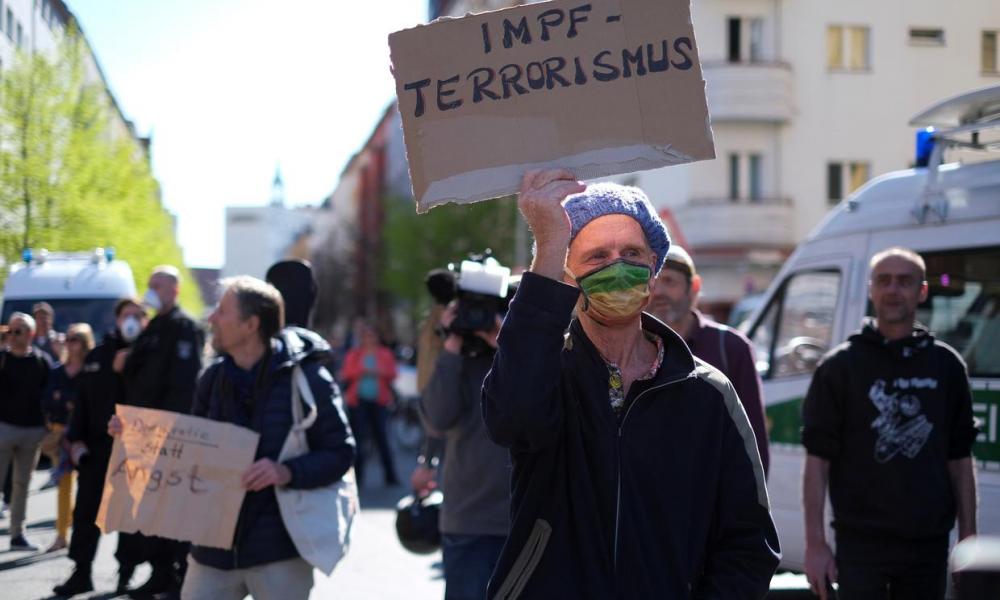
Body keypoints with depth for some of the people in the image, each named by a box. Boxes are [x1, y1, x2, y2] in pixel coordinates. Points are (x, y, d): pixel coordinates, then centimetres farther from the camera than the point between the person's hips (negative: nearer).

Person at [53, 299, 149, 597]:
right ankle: (81, 573, 15)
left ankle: (126, 574, 14)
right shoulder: (98, 355, 11)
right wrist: (76, 438, 5)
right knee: (86, 511, 6)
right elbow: (82, 399, 11)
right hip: (97, 445, 4)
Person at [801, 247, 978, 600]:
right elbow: (818, 461, -2)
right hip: (861, 542, -3)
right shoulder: (840, 366, 0)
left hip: (929, 544, 3)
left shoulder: (946, 365, 8)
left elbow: (960, 461, 11)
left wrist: (968, 538, 6)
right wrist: (815, 543, -8)